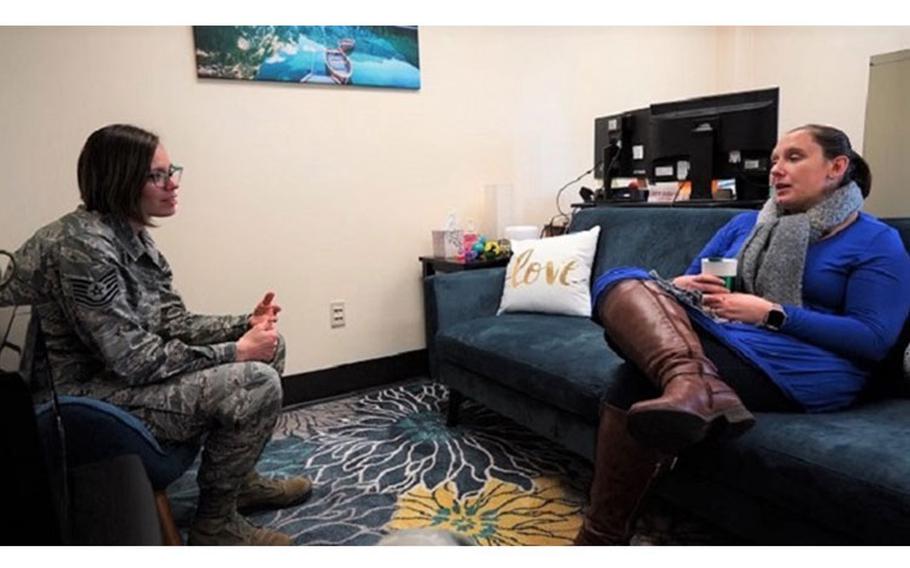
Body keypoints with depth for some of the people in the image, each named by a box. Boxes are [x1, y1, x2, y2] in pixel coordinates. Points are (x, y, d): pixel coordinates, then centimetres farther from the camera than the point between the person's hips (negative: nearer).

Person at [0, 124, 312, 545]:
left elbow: (173, 323, 5)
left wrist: (245, 325, -9)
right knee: (257, 382, -24)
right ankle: (215, 522, -3)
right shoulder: (83, 245, -25)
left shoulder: (132, 234, 4)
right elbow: (134, 360, -27)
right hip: (84, 397, -9)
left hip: (120, 371, 10)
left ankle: (239, 478, 19)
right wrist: (236, 352, -22)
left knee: (269, 345, 6)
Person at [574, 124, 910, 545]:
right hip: (714, 340, 6)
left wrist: (771, 314, -13)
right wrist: (680, 288, -5)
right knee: (621, 283, -24)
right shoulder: (745, 225, 23)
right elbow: (687, 282, 22)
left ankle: (602, 537, -22)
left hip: (798, 368, -6)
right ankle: (699, 390, -47)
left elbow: (875, 339, -4)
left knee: (629, 391, -30)